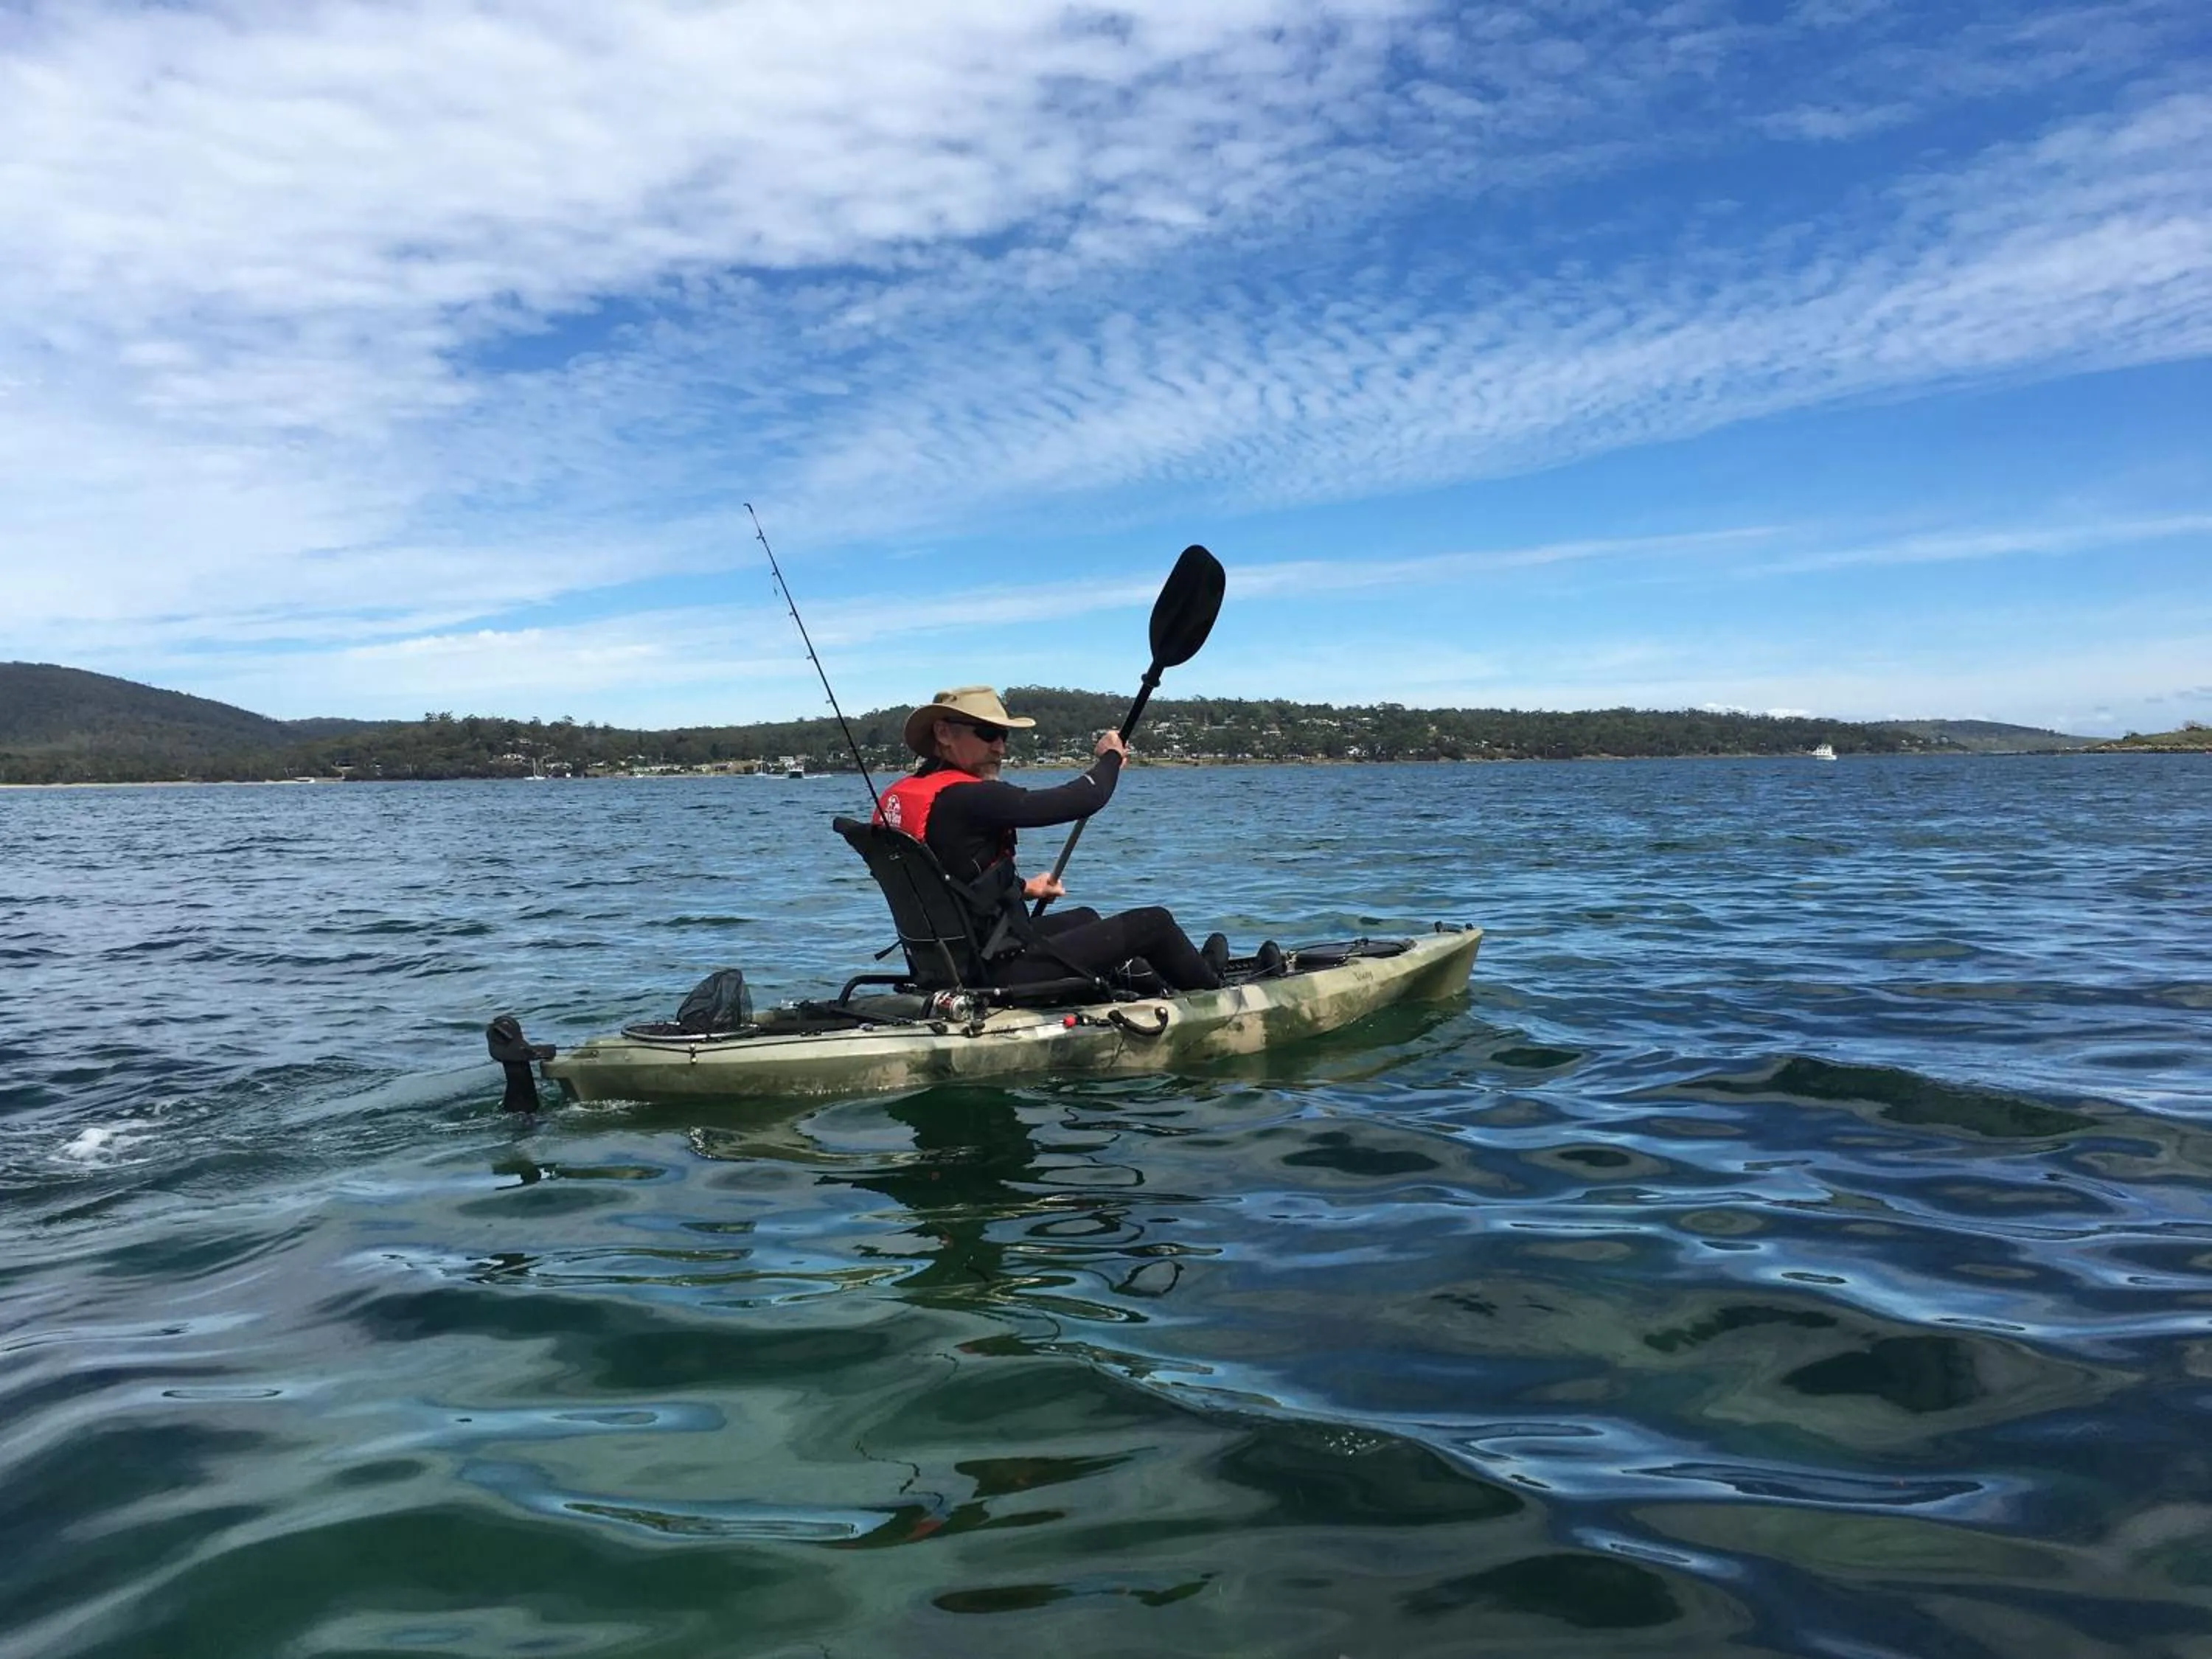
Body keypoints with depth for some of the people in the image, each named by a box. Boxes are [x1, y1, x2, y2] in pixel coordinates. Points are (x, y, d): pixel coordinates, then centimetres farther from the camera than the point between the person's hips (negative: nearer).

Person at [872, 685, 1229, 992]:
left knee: (1083, 918, 32)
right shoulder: (965, 798, -24)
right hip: (1000, 973, -10)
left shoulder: (896, 797, 4)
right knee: (1154, 923, 3)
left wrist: (1022, 888, 30)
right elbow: (1084, 800, -22)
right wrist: (1110, 757, -1)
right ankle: (1212, 988, 31)